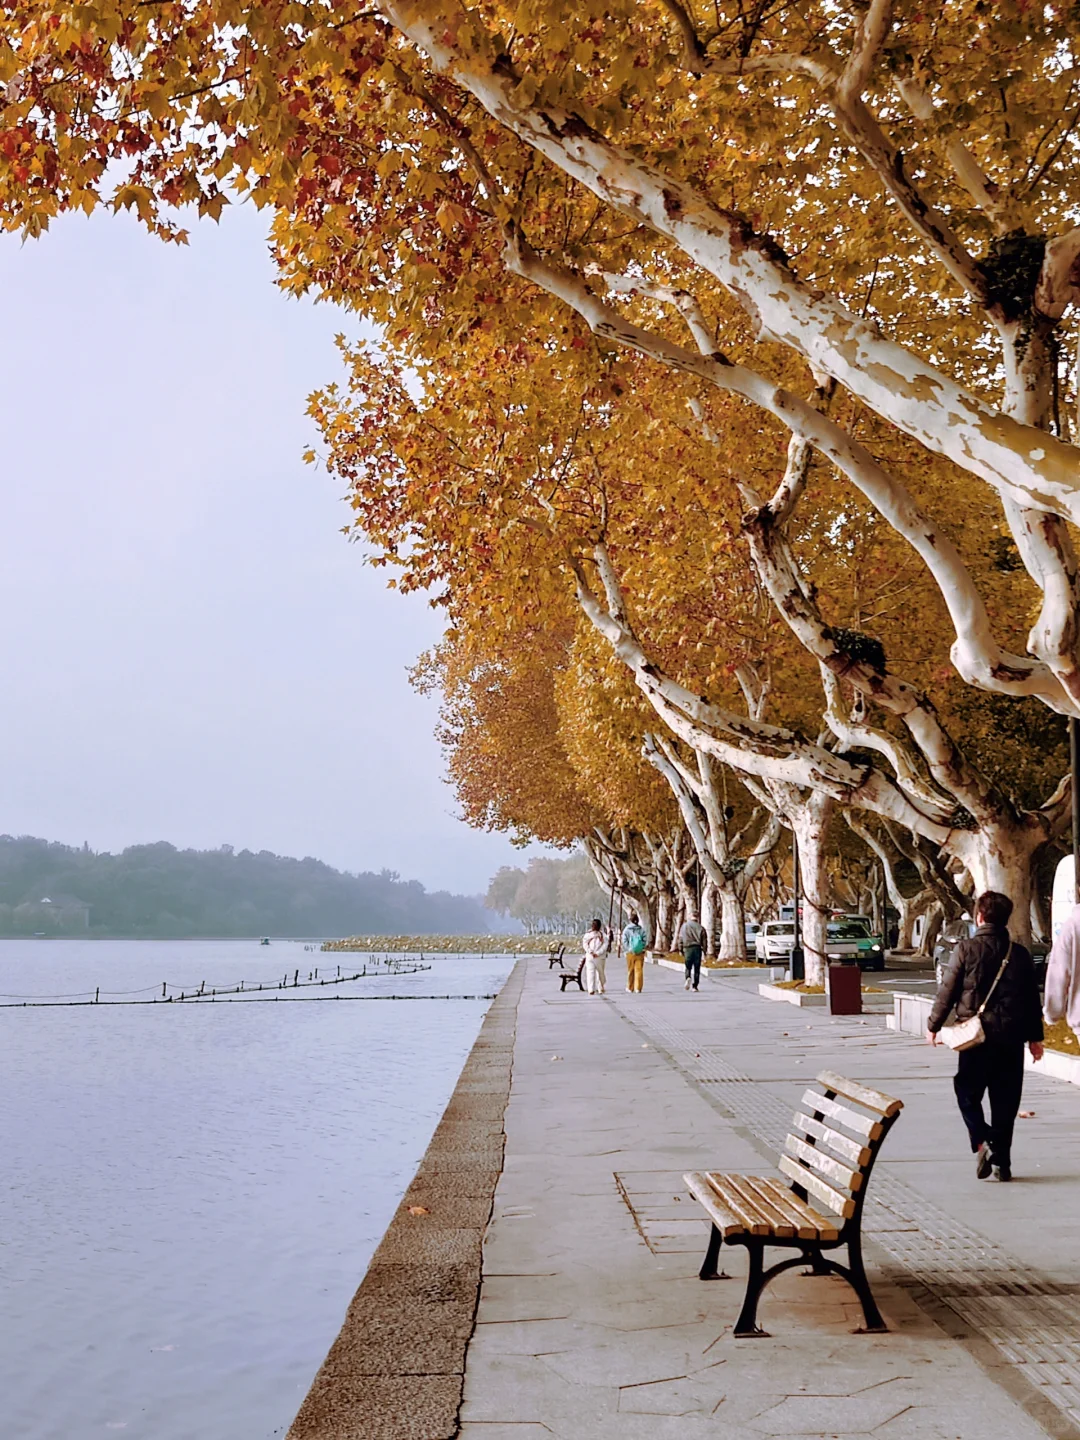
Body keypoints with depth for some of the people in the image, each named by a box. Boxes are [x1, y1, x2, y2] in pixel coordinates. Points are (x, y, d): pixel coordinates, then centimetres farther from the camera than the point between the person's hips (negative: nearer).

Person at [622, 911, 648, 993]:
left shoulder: (627, 929, -4)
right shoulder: (641, 929, -2)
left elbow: (624, 941, -7)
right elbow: (645, 940, -4)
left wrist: (628, 949, 2)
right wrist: (642, 948, 6)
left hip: (630, 953, 0)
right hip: (640, 953, 0)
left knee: (630, 971, 10)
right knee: (639, 970, 3)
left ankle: (630, 988, 17)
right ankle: (638, 988, -1)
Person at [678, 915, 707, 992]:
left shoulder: (684, 926, 10)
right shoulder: (700, 927, 8)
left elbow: (680, 939, 5)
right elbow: (704, 940, 4)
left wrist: (681, 950, 8)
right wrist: (704, 951, 8)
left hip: (688, 948, 0)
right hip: (698, 948, 0)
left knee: (688, 967, 9)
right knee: (697, 968, 5)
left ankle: (688, 978, -20)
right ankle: (695, 986, 2)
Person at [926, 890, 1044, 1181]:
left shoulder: (966, 949, -9)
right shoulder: (1019, 953, 2)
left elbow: (948, 991, -6)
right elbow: (1032, 998, 8)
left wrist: (933, 1025, 6)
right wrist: (1035, 1037, 17)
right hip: (1011, 1037, 3)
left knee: (968, 1093, 10)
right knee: (1005, 1100, 11)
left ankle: (982, 1142, -11)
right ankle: (1003, 1162, 13)